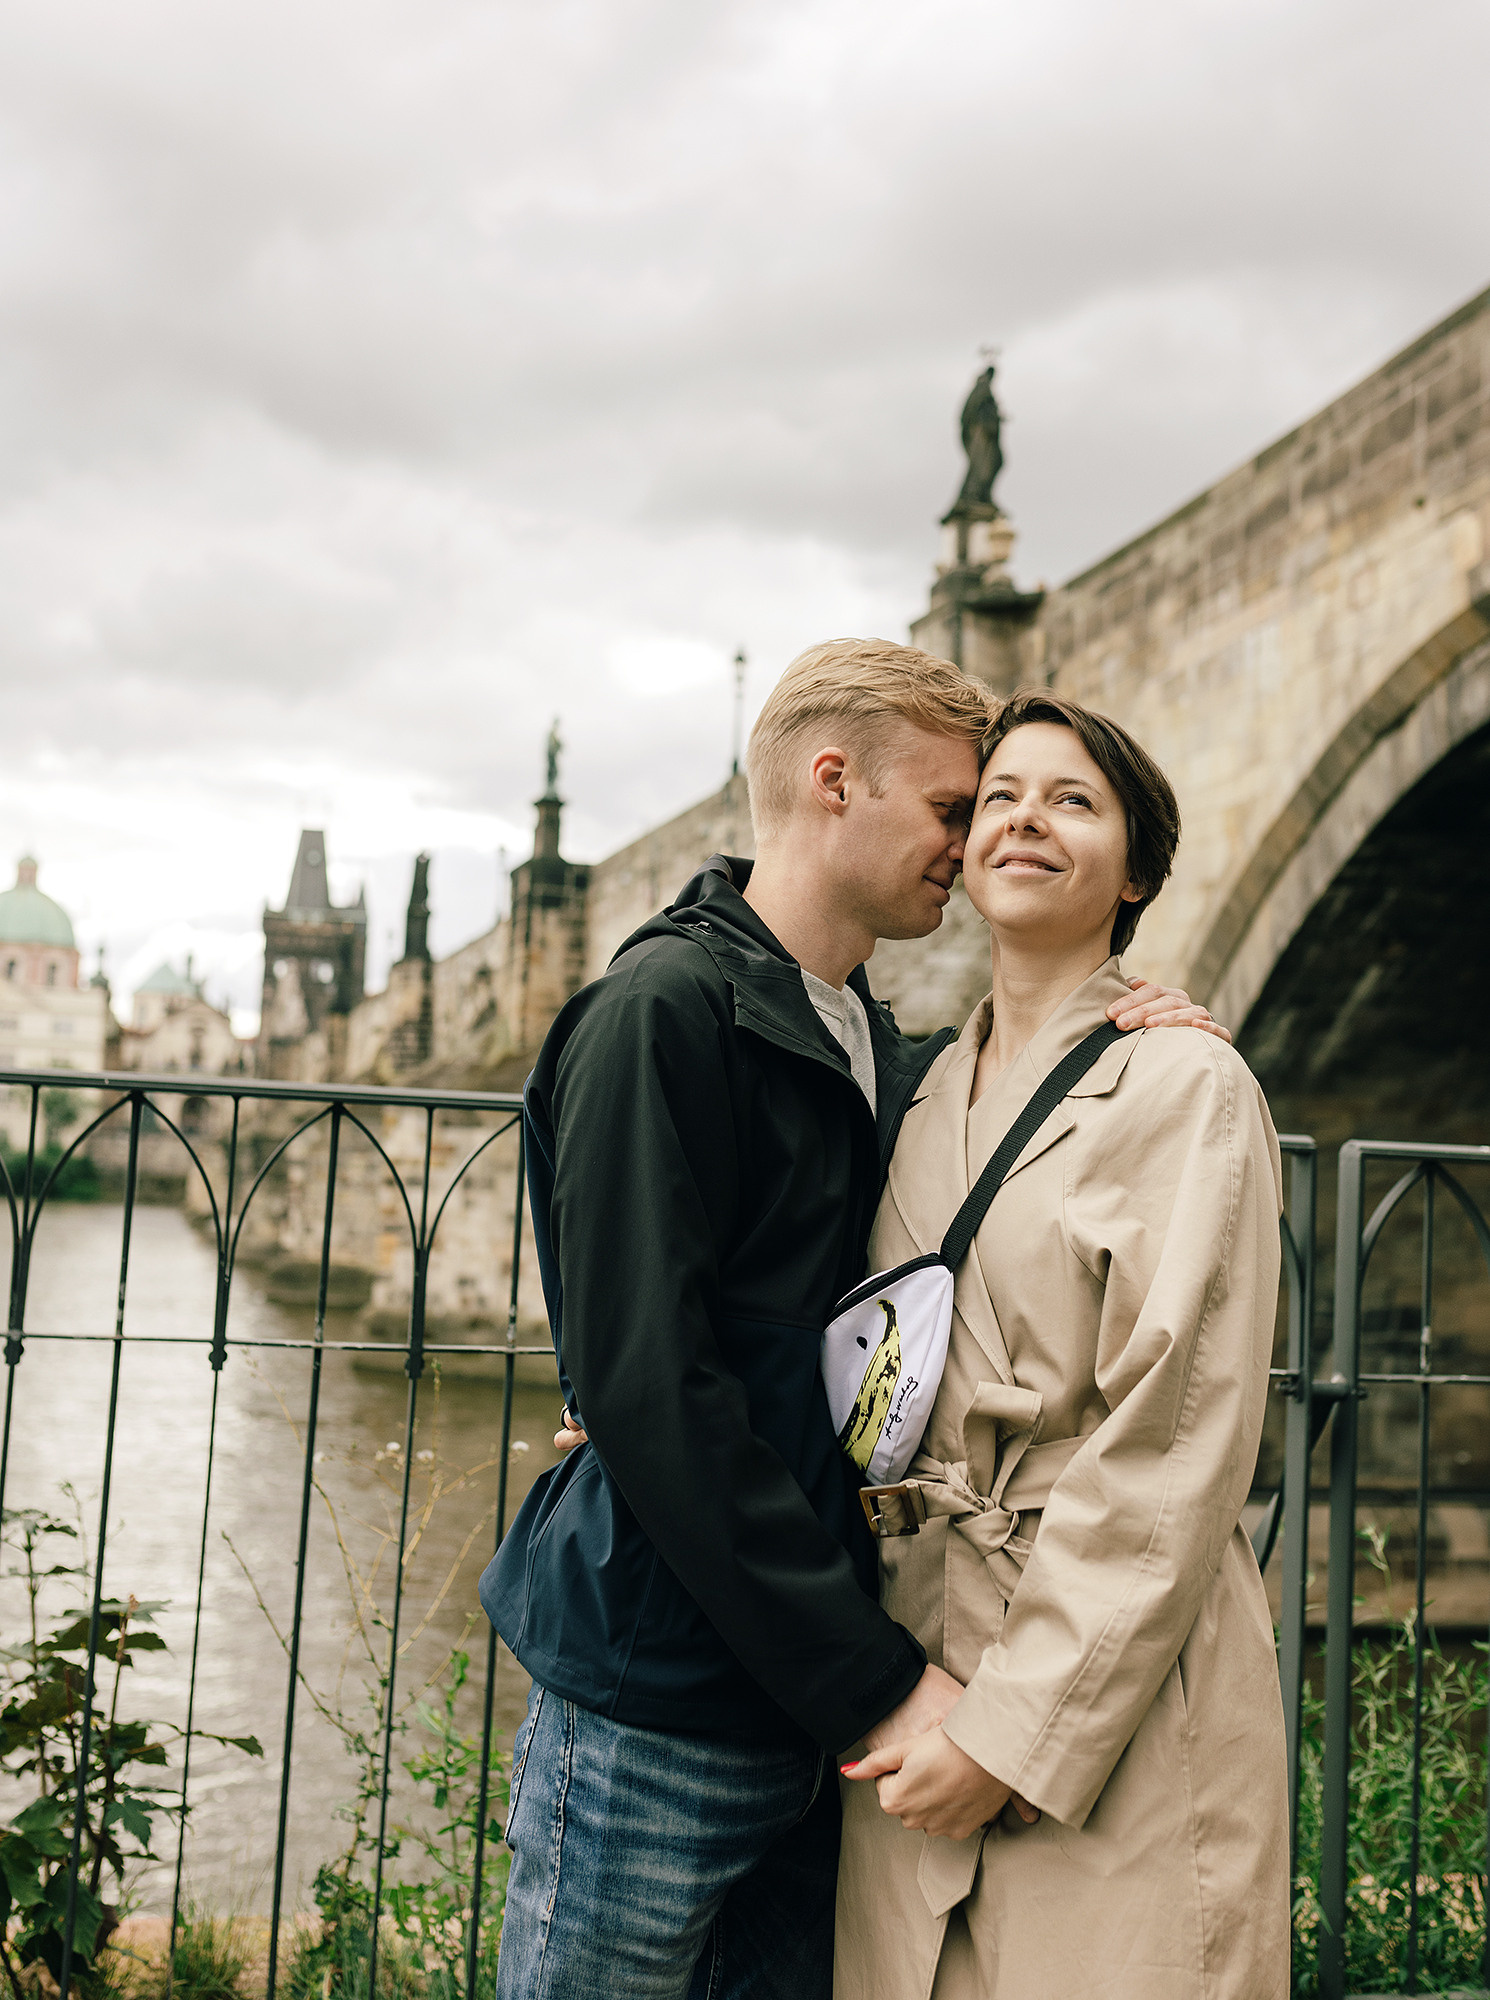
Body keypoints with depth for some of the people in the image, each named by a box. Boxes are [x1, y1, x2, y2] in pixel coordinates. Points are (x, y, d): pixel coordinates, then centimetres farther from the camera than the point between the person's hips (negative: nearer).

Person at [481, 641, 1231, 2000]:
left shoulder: (880, 1054, 12)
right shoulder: (663, 1011, -14)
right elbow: (648, 1388, -21)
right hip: (658, 1709, -8)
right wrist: (875, 1679, -20)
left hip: (813, 1718, 8)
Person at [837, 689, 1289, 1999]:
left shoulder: (1187, 1089, -9)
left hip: (1116, 1688, -5)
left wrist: (1017, 1734, -15)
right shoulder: (930, 1095, 11)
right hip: (917, 1656, 6)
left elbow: (1174, 1454, -14)